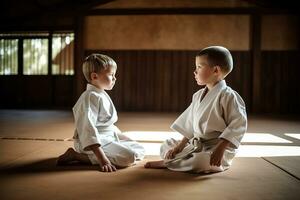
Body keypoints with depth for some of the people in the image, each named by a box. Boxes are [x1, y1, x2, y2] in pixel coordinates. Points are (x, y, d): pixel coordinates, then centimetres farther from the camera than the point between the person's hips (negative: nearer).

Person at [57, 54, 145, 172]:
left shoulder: (102, 96, 16)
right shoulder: (90, 97, -17)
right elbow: (87, 129, -27)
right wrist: (102, 159, -33)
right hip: (92, 144, -10)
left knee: (140, 150, 11)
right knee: (129, 157, -27)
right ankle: (76, 155, -16)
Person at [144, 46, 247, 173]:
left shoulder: (227, 96, -16)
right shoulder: (198, 96, 10)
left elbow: (238, 125, -19)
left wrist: (220, 148, -25)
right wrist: (181, 144, 5)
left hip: (217, 147, -8)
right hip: (196, 144, 8)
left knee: (199, 162, -35)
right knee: (166, 146, 13)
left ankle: (167, 163, -12)